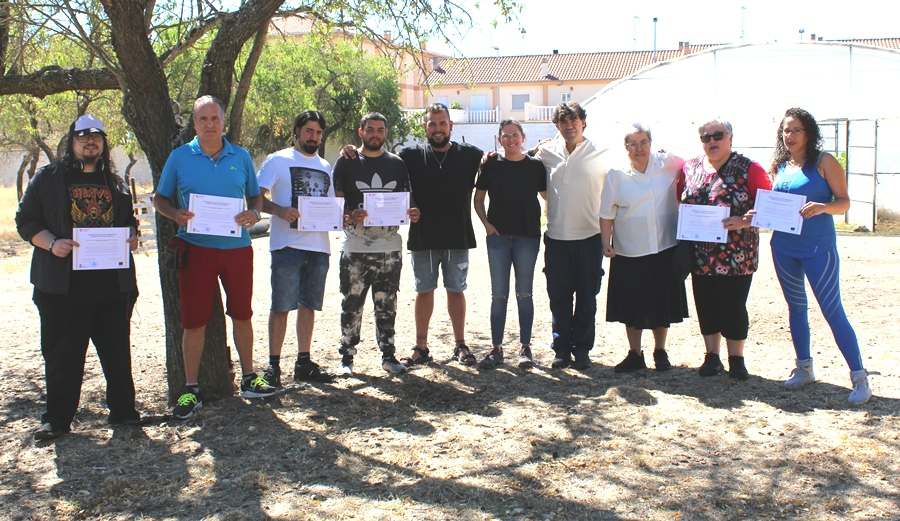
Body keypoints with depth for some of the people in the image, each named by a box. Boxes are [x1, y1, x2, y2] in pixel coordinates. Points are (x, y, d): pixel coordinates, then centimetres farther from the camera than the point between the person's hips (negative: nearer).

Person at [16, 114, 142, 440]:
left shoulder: (115, 183, 16)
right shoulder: (48, 179, 5)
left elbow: (129, 220, 24)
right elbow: (26, 220, 2)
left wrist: (132, 236, 2)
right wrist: (51, 243, -15)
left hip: (113, 282, 3)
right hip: (64, 285, -3)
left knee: (117, 349, 9)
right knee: (62, 353, 3)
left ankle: (123, 408, 21)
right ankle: (57, 418, 14)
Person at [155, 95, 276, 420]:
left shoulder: (241, 157, 8)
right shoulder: (179, 157, 3)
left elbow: (255, 196, 15)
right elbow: (160, 199, 7)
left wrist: (254, 214, -7)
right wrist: (176, 215, -14)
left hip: (237, 247, 2)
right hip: (196, 248, -2)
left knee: (242, 314, 10)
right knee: (193, 320, 0)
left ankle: (248, 379, 24)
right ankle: (191, 390, 10)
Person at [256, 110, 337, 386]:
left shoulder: (324, 166, 20)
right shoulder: (278, 160, 2)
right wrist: (280, 210, -23)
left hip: (319, 246, 5)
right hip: (287, 245, -5)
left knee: (308, 305, 10)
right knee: (281, 306, -3)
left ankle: (304, 363, 18)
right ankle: (273, 364, 4)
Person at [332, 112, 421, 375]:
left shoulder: (397, 164, 12)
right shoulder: (346, 162, 4)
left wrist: (412, 213, -7)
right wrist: (349, 216, -20)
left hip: (390, 247, 2)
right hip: (355, 247, -2)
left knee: (387, 305, 9)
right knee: (352, 304, 1)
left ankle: (388, 355, 18)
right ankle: (346, 357, 11)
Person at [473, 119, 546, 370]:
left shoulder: (535, 166, 2)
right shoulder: (491, 166, 3)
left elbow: (548, 197, 8)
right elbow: (478, 198, 10)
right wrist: (486, 223, -2)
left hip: (528, 236, -1)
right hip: (498, 236, 1)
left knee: (524, 293, 5)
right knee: (499, 294, 4)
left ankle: (525, 348, 13)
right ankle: (496, 349, 10)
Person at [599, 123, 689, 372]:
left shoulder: (668, 164, -2)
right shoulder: (615, 175, -3)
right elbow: (607, 215, 1)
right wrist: (606, 244, -8)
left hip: (665, 249, 1)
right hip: (629, 252, 0)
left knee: (663, 303, 11)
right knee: (631, 305, 6)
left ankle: (660, 352, 28)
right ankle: (635, 355, 22)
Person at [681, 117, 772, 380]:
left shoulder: (748, 169, -4)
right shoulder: (690, 167, 8)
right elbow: (682, 198, 22)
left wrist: (745, 221, -22)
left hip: (736, 255, -4)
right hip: (701, 255, 4)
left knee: (733, 306, 2)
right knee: (706, 305, 9)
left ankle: (736, 359, 16)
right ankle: (712, 356, 23)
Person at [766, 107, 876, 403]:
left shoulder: (824, 162, -5)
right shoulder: (779, 166, 9)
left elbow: (844, 202, -7)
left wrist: (822, 207, -27)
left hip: (818, 248, -6)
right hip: (783, 248, 6)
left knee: (832, 310, -7)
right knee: (796, 307, 13)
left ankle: (859, 377, 0)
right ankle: (804, 369, 26)